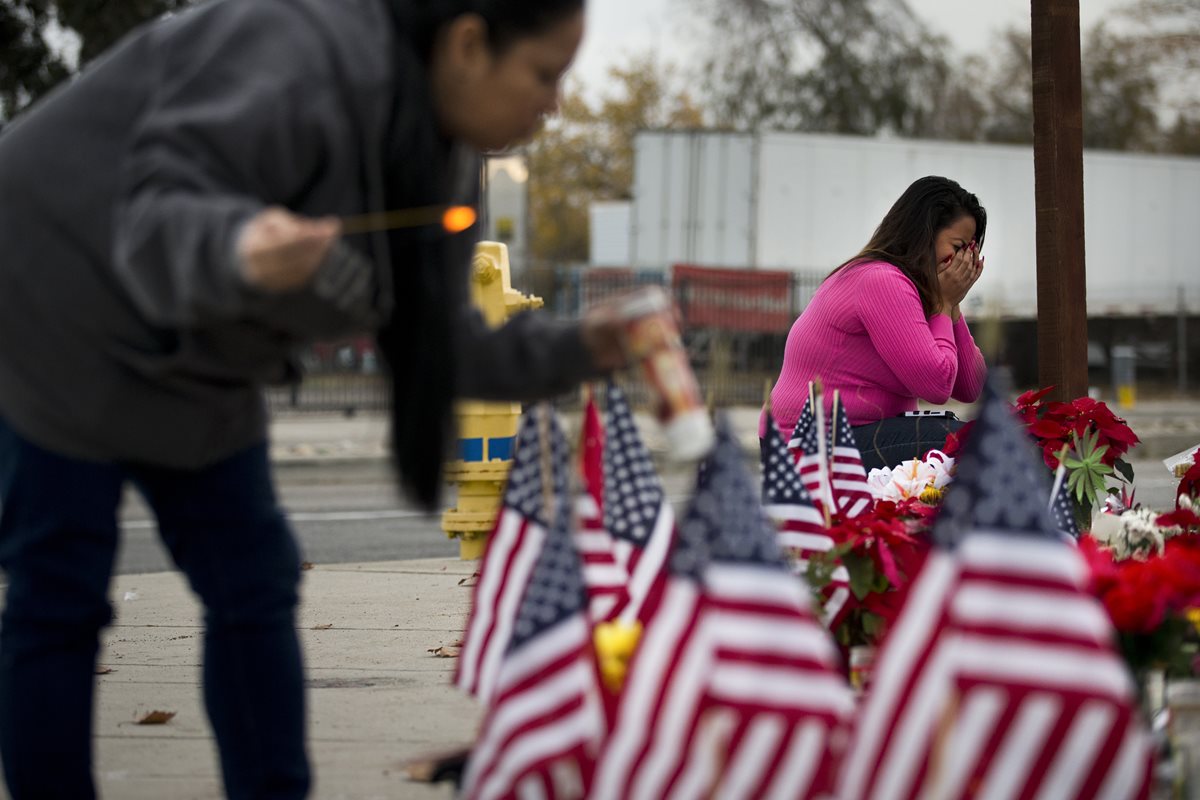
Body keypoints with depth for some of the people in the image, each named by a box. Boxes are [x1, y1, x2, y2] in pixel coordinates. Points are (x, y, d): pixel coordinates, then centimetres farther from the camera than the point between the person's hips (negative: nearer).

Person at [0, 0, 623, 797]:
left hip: (185, 367, 9)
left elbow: (432, 342, 4)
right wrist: (236, 249, -53)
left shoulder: (446, 165, -1)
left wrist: (573, 351, -8)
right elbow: (153, 221, -32)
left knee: (253, 586, 5)